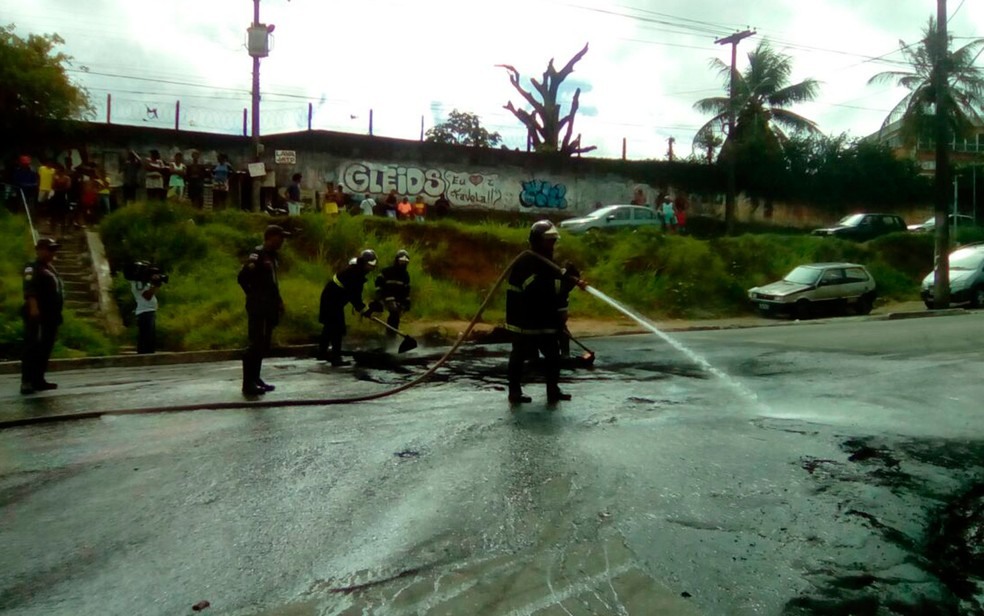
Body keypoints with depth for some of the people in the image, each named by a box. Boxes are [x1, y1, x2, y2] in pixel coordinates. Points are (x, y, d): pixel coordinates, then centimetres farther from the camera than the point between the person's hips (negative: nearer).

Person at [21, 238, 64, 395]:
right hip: (37, 315, -9)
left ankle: (38, 380, 16)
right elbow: (29, 289, -22)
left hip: (50, 315, 9)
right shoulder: (33, 268, -7)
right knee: (33, 348, -13)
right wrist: (33, 307, -37)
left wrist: (57, 313, 26)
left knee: (45, 349, 10)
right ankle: (26, 382, -15)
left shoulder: (50, 268, 23)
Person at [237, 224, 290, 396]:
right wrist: (253, 296, -10)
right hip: (257, 308, -9)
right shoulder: (257, 254, -13)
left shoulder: (271, 255, 14)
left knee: (263, 345, 12)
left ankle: (255, 379, 20)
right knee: (256, 345, -9)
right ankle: (248, 384, -4)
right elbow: (242, 277, -18)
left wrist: (277, 301, 15)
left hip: (268, 308, 9)